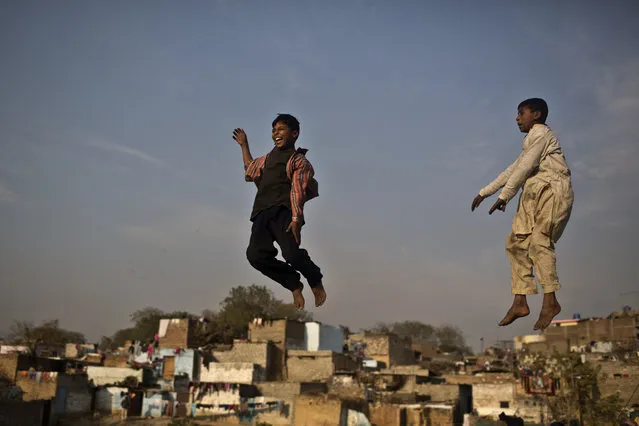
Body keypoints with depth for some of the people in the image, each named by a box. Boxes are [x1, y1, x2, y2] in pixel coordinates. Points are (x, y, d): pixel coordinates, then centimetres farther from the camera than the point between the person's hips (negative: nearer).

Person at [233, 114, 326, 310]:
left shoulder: (299, 160, 10)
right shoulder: (267, 158, 30)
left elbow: (298, 190, -5)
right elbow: (250, 171, 51)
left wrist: (296, 219, -17)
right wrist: (244, 145, 51)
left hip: (283, 211, -6)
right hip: (262, 213, 6)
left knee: (291, 253, -24)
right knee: (255, 254, -17)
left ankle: (316, 281, 9)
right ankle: (294, 285, 2)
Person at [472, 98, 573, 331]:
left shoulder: (541, 133, -3)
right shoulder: (531, 140, 26)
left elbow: (524, 168, -13)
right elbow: (513, 170, 27)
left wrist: (504, 196, -14)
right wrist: (484, 192, 25)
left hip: (552, 191, -9)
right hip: (533, 194, 10)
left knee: (539, 241, -22)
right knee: (517, 242, 0)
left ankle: (550, 301, -20)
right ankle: (520, 302, -1)